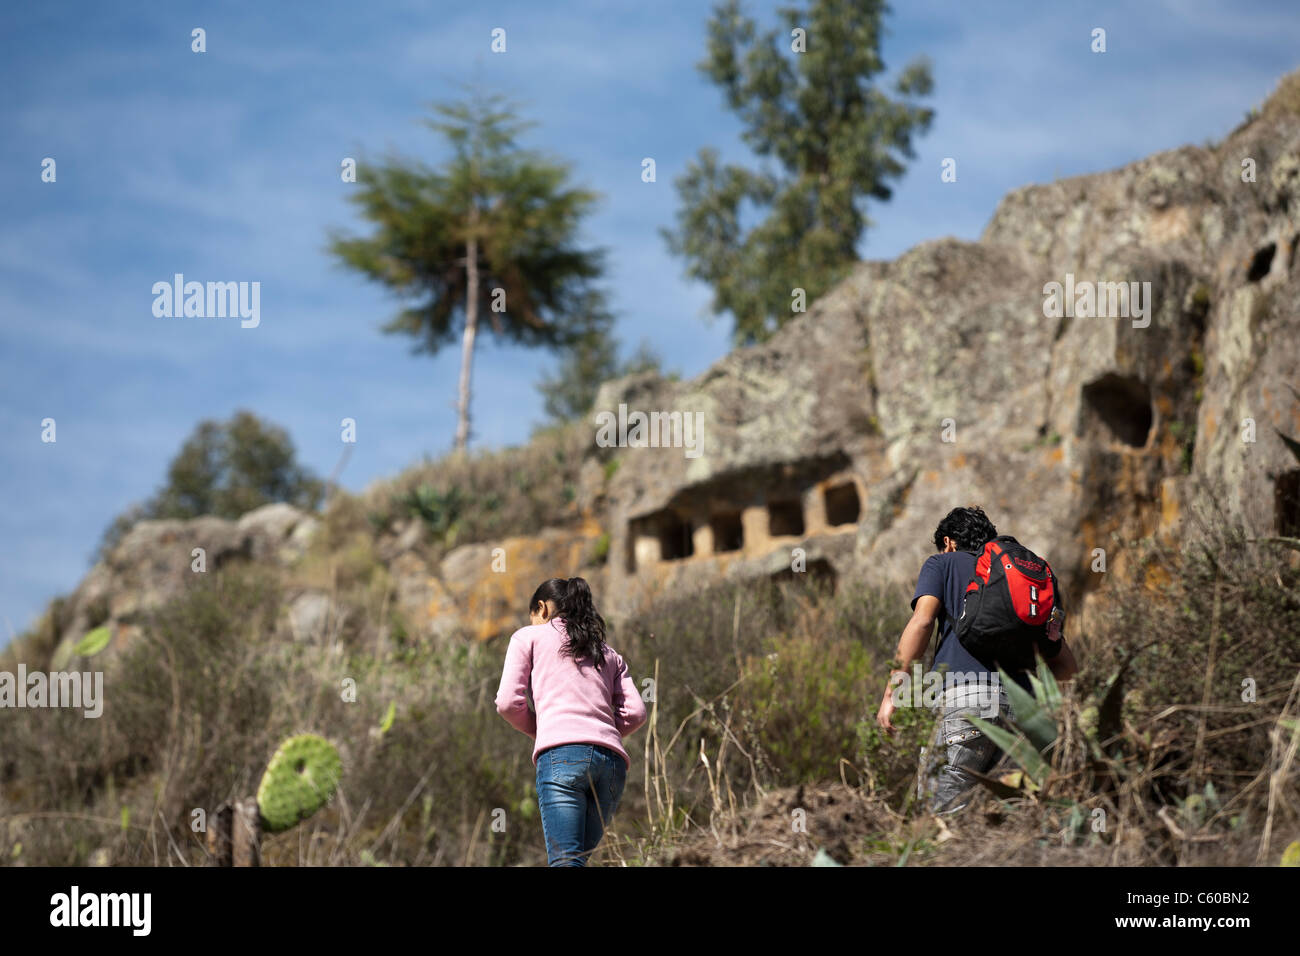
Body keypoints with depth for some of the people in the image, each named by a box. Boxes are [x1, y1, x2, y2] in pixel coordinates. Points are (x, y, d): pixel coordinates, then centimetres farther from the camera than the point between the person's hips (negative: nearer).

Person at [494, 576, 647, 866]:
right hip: (612, 758, 5)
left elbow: (508, 702, 7)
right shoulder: (609, 654, 30)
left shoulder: (528, 636, 19)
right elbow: (635, 712, 16)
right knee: (575, 859, 11)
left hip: (561, 754, -5)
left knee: (565, 862, -15)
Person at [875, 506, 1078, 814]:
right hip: (1020, 704, 5)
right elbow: (1067, 667, 24)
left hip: (966, 696, -5)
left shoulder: (941, 564, 20)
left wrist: (893, 690, -4)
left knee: (941, 806, -12)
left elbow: (922, 621, -1)